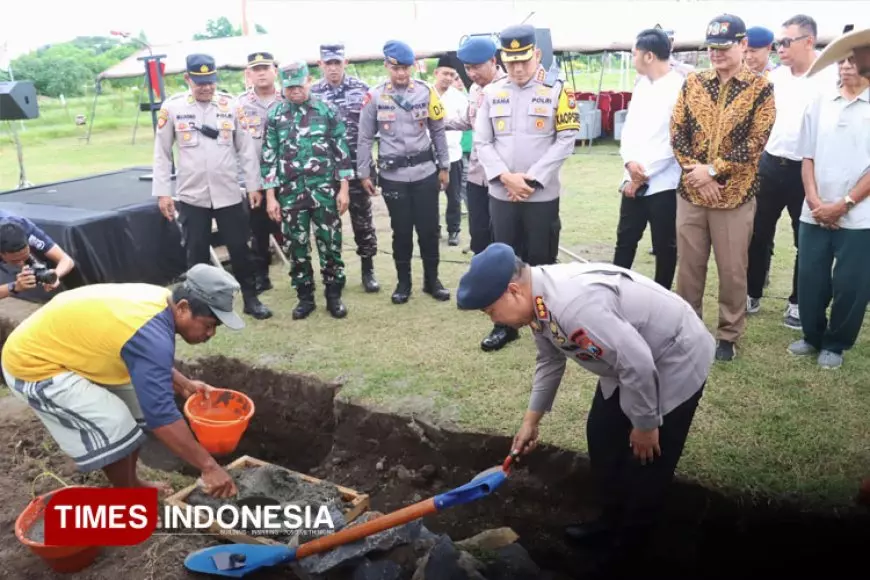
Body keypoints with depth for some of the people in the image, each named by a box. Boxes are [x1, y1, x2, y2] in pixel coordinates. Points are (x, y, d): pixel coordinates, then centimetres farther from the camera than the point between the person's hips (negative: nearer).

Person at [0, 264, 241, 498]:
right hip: (33, 364, -9)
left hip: (58, 344, 9)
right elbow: (160, 414, -34)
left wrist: (184, 384, 0)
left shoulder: (162, 301, -6)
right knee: (114, 426, -14)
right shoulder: (151, 335, -35)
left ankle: (130, 481, 26)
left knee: (136, 406, 9)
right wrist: (209, 466, -30)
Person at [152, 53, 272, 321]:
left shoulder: (231, 105, 1)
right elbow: (162, 153, 3)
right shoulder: (172, 107, -2)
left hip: (228, 193, 1)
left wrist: (253, 184, 3)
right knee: (196, 252, 9)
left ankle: (251, 298, 23)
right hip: (191, 195, 0)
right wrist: (162, 192, -1)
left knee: (239, 247, 7)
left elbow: (246, 148, 5)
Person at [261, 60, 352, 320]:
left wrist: (344, 188, -3)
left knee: (330, 243, 4)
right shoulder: (275, 116, 4)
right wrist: (271, 196, 0)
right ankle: (305, 297, 21)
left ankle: (334, 295, 18)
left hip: (324, 191, -1)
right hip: (290, 194, 2)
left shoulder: (327, 111, 1)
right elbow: (269, 157, 4)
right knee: (296, 246, 8)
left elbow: (341, 150, 2)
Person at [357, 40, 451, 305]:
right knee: (401, 230, 8)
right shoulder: (374, 96, -2)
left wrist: (444, 166, 7)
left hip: (425, 172, 1)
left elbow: (438, 131, 7)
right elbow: (365, 138, 3)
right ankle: (404, 282, 23)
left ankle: (432, 280, 22)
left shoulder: (426, 91, 1)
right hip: (392, 175, -1)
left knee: (429, 228, 6)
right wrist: (364, 174, 2)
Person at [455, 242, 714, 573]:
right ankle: (612, 519, 39)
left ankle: (627, 545, 26)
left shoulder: (572, 304, -39)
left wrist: (645, 424, -20)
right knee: (601, 435, 17)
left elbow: (639, 363, -35)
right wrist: (532, 418, 12)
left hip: (675, 361, -9)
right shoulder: (539, 301, -8)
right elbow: (550, 361, 8)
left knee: (645, 462, 2)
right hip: (628, 360, 9)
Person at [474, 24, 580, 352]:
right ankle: (505, 325, 23)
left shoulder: (556, 90, -1)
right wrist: (506, 177, -10)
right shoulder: (492, 93, 6)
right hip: (501, 194, 3)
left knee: (541, 261, 6)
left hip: (542, 195, -2)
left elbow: (566, 139, -5)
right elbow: (482, 142, 4)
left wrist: (532, 178, -12)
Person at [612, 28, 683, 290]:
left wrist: (643, 175, -12)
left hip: (663, 183, -6)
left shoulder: (680, 88, -12)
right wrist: (629, 161, -9)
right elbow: (629, 126, 10)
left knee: (665, 247, 7)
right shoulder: (641, 84, 10)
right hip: (633, 180, 6)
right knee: (625, 240, 12)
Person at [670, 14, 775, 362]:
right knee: (688, 264, 10)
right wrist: (696, 173, -11)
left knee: (732, 270, 6)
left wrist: (712, 170, -16)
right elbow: (677, 132, 1)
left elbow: (755, 143, -9)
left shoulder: (760, 88, -2)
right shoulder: (693, 83, 7)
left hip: (734, 195, -2)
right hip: (690, 192, 3)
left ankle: (729, 335, 22)